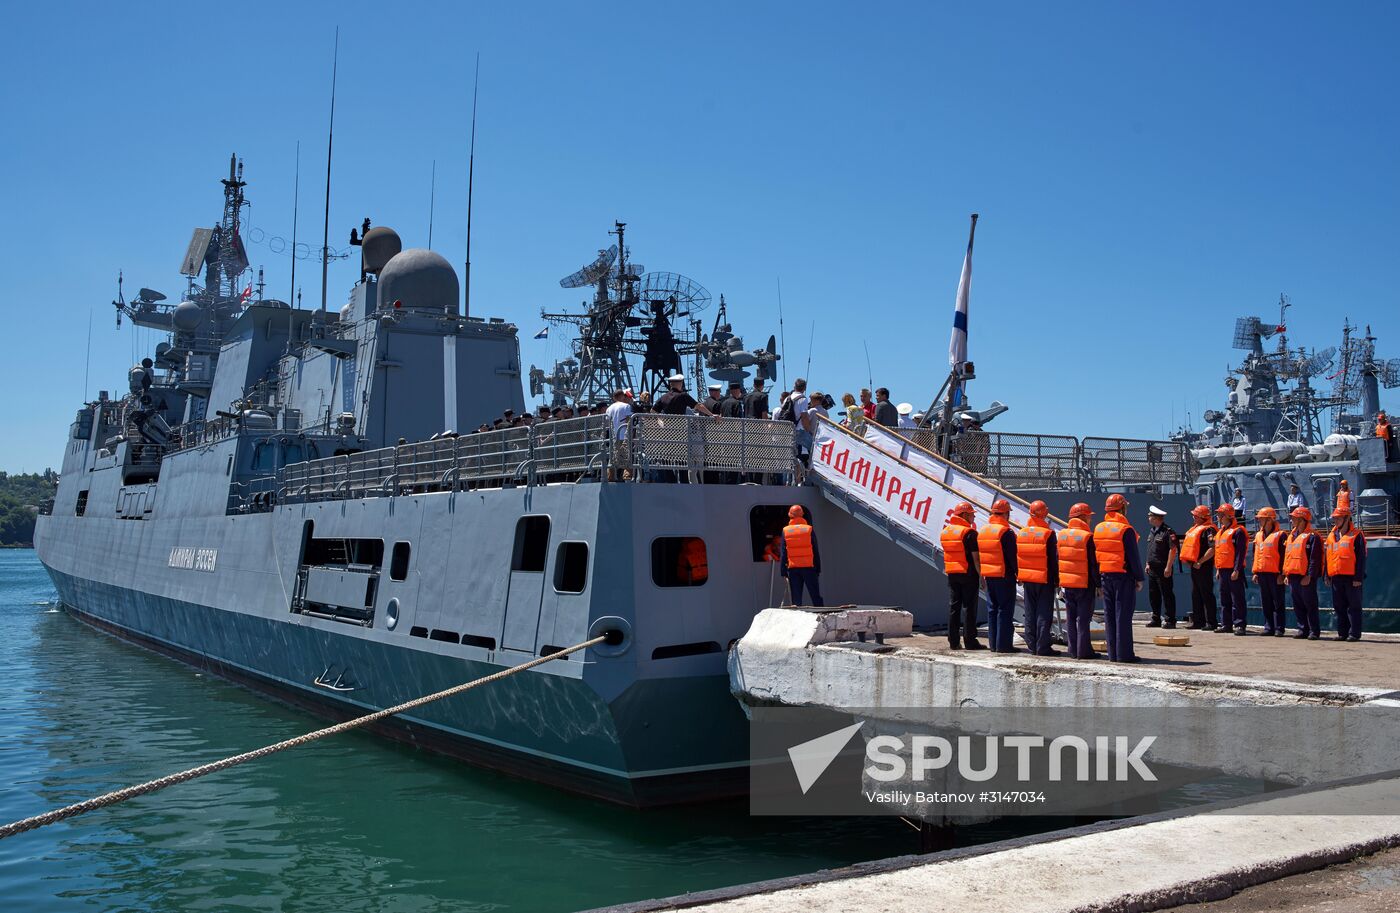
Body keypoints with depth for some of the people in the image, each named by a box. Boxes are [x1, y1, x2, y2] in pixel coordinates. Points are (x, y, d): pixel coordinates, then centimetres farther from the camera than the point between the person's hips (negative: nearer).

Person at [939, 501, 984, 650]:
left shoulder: (945, 532, 9)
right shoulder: (969, 533, -13)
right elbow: (975, 557, -14)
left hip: (952, 575, 6)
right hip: (968, 574, -6)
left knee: (953, 607, 8)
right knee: (969, 608, -1)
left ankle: (953, 641, 10)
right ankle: (970, 641, 0)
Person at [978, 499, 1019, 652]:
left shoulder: (983, 531, 10)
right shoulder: (1006, 532, -14)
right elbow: (1013, 557, -14)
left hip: (989, 576, 7)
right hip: (1005, 576, -7)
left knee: (992, 609, 11)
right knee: (1005, 610, -3)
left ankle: (993, 643, 14)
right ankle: (1003, 644, -3)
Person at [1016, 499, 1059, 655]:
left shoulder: (1021, 533, 3)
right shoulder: (1048, 534, -12)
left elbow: (1017, 556, 9)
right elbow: (1053, 559, -10)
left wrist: (1019, 577, 17)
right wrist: (1056, 580, -3)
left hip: (1027, 580, 5)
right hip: (1045, 579, -5)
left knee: (1030, 613, 11)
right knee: (1044, 613, -1)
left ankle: (1032, 645, 13)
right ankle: (1042, 647, -2)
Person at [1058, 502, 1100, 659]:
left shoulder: (1061, 535, 6)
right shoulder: (1087, 537, -12)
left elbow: (1056, 559, 10)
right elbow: (1093, 563, -12)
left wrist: (1059, 581, 16)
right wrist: (1098, 584, -6)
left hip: (1067, 583, 6)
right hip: (1084, 583, -6)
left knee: (1070, 618, 10)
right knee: (1083, 618, -2)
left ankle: (1073, 649, 13)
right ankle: (1084, 651, 0)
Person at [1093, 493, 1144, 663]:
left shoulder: (1098, 529, 8)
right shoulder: (1126, 530, -12)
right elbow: (1134, 556, -11)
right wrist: (1139, 578, -3)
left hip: (1105, 576, 6)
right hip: (1123, 577, -6)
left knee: (1109, 616, 9)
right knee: (1123, 615, -3)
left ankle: (1112, 653, 11)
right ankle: (1124, 654, -2)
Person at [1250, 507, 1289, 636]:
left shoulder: (1280, 535, -6)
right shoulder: (1258, 535, 15)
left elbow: (1284, 556, -9)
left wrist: (1282, 574, -13)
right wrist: (1254, 572, 12)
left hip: (1275, 574, -7)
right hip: (1262, 574, 7)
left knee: (1278, 602, -1)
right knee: (1266, 602, 9)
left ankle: (1279, 628, 2)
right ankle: (1269, 627, 15)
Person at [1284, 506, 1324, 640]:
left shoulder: (1312, 537, -8)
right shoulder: (1292, 536, 17)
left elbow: (1314, 559, -14)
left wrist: (1309, 576, -19)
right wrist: (1287, 574, 15)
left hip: (1306, 578, -8)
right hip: (1293, 577, 8)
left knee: (1310, 605, -3)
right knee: (1298, 606, 10)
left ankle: (1314, 631, 2)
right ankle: (1302, 629, 16)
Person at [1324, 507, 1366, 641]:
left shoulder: (1356, 535, -4)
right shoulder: (1331, 536, 15)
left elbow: (1361, 558, -8)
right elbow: (1328, 558, 19)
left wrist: (1358, 577, -13)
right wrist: (1328, 576, 14)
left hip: (1351, 578, -6)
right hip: (1336, 577, 6)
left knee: (1354, 607, -2)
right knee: (1339, 607, 9)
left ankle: (1354, 633, 1)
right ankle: (1342, 633, 15)